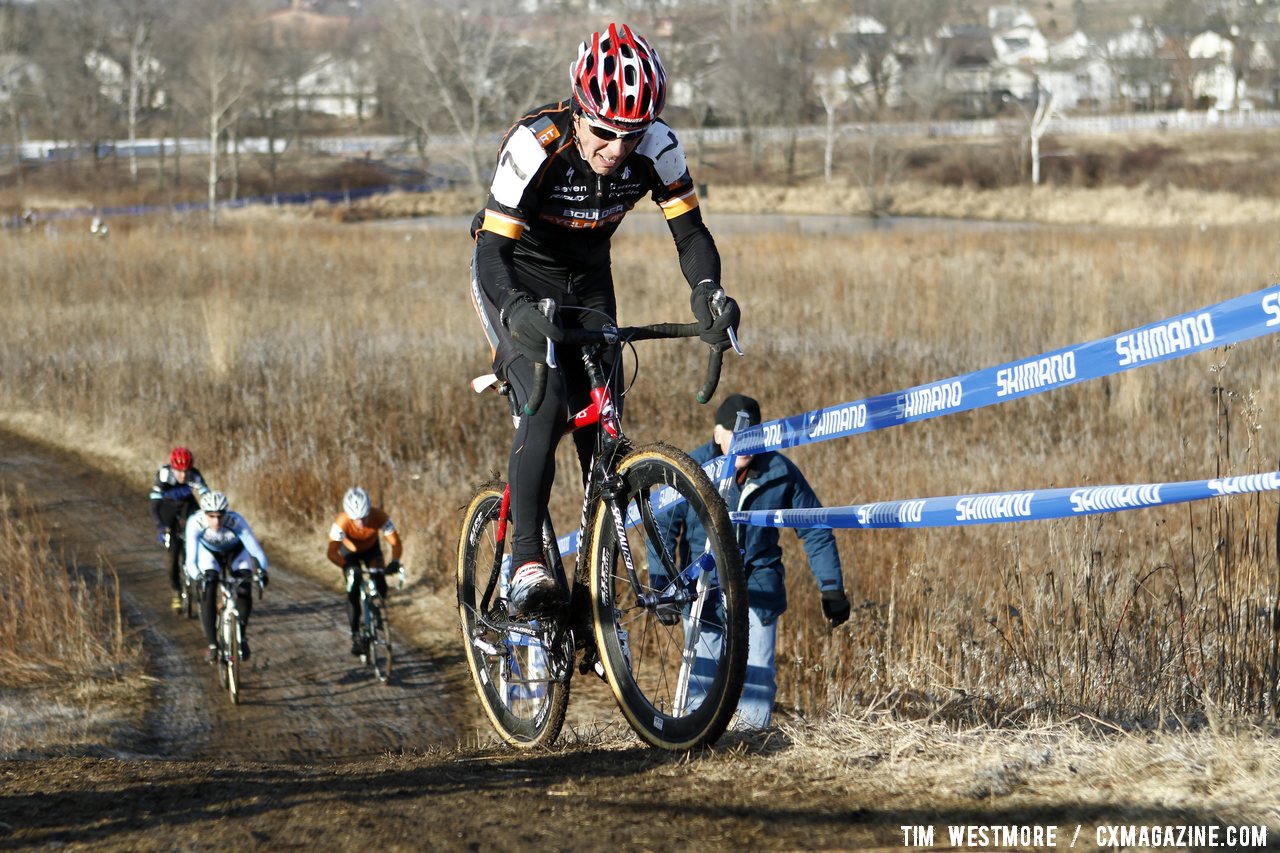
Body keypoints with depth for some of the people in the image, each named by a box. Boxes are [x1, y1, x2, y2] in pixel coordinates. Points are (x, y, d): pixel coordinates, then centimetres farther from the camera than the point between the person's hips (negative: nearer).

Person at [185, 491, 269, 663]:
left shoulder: (236, 521, -38)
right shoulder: (195, 523, -37)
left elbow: (256, 550, -40)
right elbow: (191, 560, -41)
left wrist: (262, 570, -59)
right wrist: (197, 575, -61)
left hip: (235, 552, 0)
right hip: (209, 552, 0)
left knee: (245, 586, -23)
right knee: (207, 590, -24)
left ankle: (242, 635, 0)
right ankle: (212, 645, -14)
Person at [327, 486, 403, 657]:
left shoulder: (379, 517, -35)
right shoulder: (342, 522, -38)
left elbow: (396, 542, -31)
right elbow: (332, 552, -40)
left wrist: (394, 562, -50)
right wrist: (348, 567, -56)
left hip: (371, 548, 1)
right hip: (350, 551, -1)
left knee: (380, 586, -19)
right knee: (353, 589, -19)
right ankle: (355, 635, -9)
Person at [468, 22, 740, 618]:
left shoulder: (656, 147, -23)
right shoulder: (535, 144, -34)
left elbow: (690, 232, -15)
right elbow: (493, 252, -35)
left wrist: (707, 291, -37)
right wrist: (519, 312, -55)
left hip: (586, 279, 5)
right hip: (515, 277, -5)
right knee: (546, 407, -25)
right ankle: (525, 564, -25)